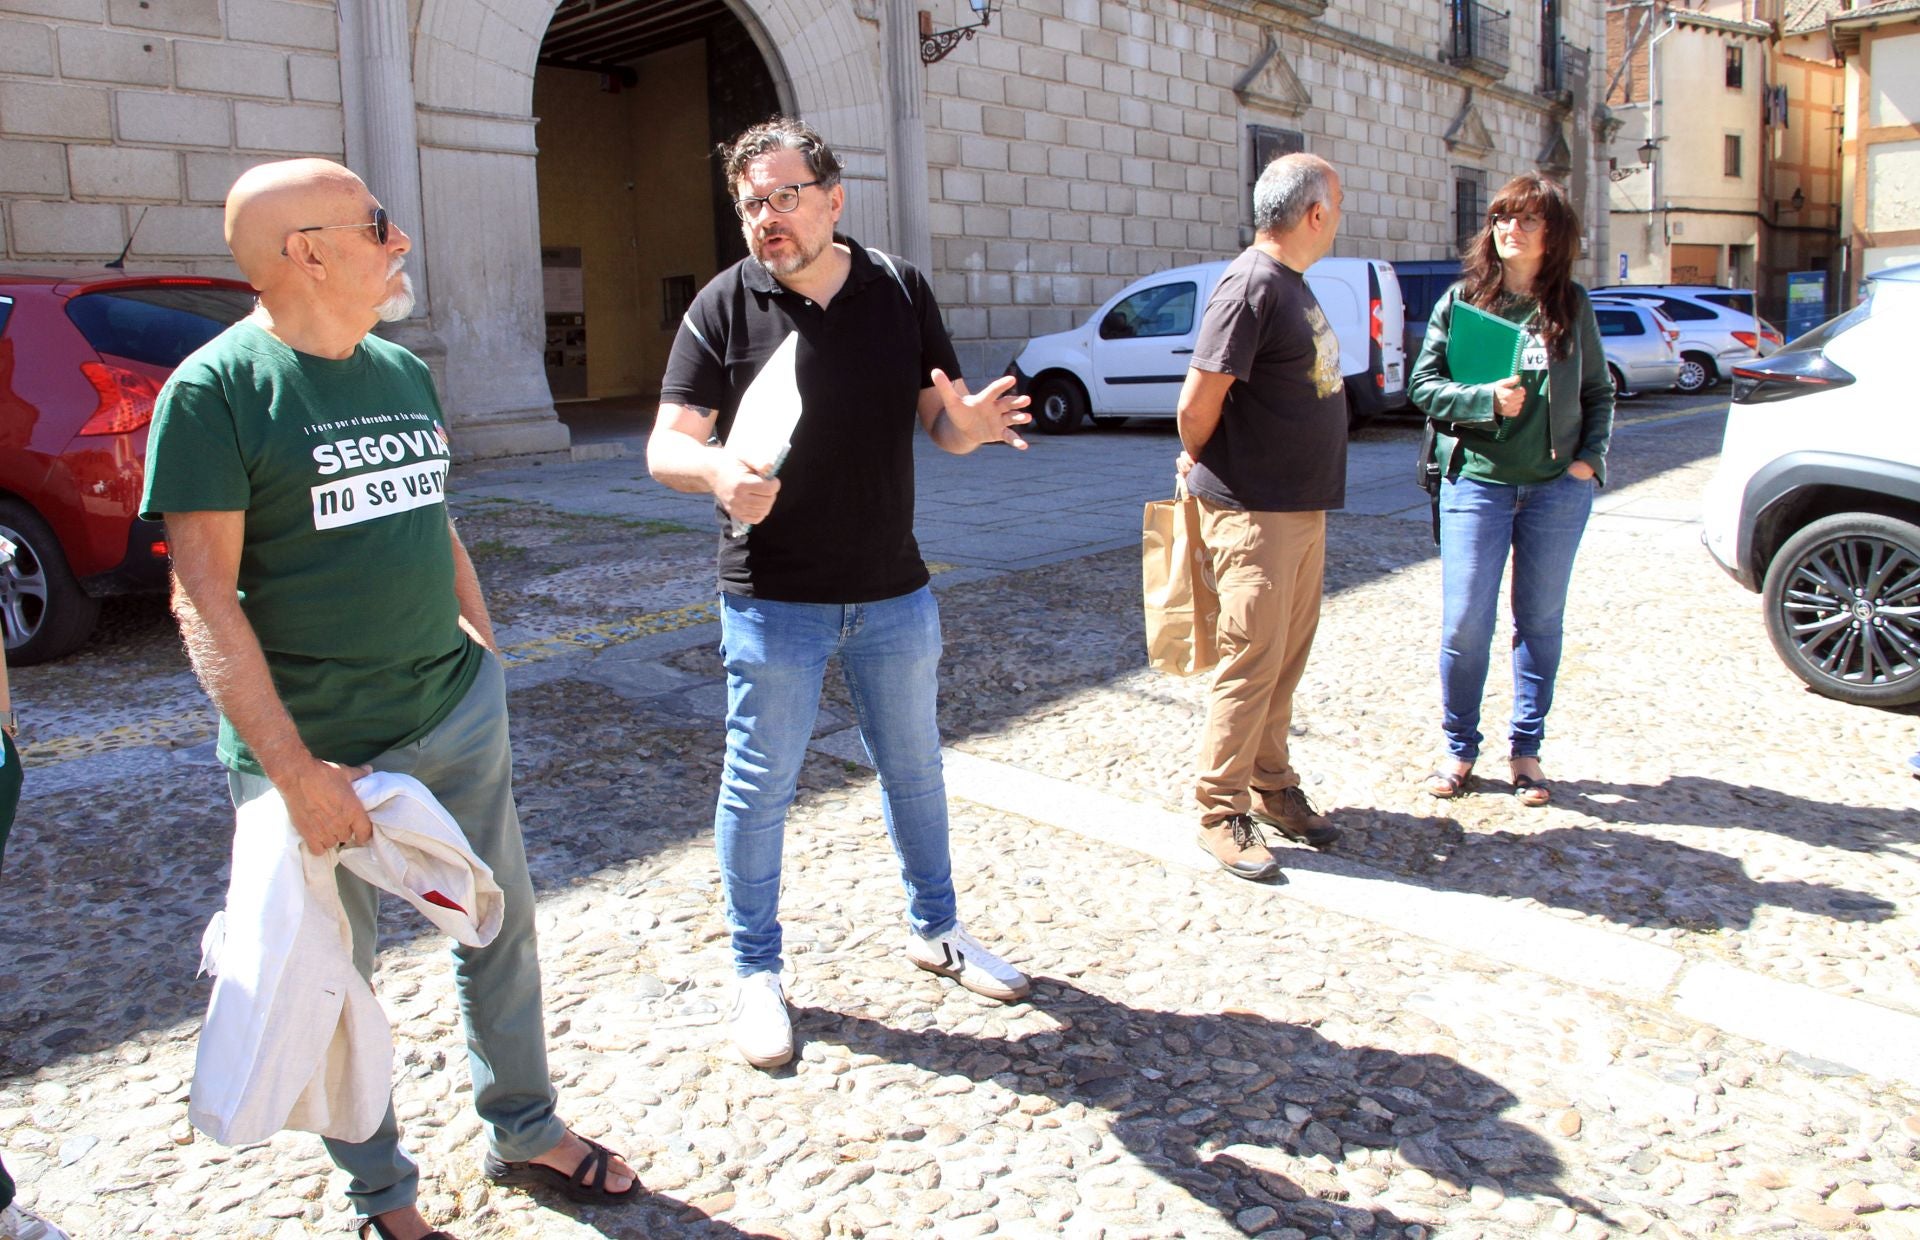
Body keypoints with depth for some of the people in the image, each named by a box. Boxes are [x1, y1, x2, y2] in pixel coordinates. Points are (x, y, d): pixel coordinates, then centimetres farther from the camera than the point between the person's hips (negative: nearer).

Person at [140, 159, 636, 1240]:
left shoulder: (404, 372, 8)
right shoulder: (217, 390, -13)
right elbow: (205, 596, -16)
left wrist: (482, 647, 13)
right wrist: (294, 768, -21)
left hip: (457, 714, 6)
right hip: (318, 746, -6)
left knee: (502, 927, 16)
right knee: (336, 973, 10)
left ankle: (527, 1132, 37)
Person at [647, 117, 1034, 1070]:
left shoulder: (899, 290, 1)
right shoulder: (723, 306, -6)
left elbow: (943, 422, 4)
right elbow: (667, 444, -9)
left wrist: (971, 420, -21)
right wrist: (717, 469, -33)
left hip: (893, 590, 3)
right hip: (773, 598, -3)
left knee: (914, 768, 17)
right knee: (759, 785, 6)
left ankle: (935, 929, 38)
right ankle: (756, 972, 25)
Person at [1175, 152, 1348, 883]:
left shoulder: (1291, 283, 14)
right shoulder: (1251, 286, -17)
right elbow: (1197, 405, -19)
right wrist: (1202, 467, -1)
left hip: (1304, 506, 9)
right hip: (1254, 513, -9)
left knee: (1286, 658, 15)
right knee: (1251, 662, -3)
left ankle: (1272, 788, 27)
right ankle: (1220, 813, 9)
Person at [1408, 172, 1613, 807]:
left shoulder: (1572, 304, 6)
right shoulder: (1461, 300, 1)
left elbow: (1598, 391, 14)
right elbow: (1422, 385, -3)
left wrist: (1591, 457, 0)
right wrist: (1486, 400, -18)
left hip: (1557, 488, 2)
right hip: (1476, 482, -2)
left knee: (1540, 622, 9)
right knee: (1465, 625, -2)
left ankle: (1526, 749, 22)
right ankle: (1459, 748, 15)